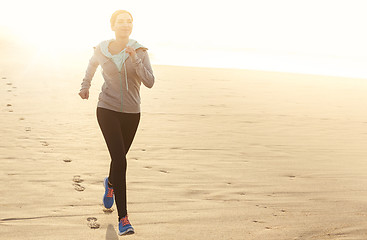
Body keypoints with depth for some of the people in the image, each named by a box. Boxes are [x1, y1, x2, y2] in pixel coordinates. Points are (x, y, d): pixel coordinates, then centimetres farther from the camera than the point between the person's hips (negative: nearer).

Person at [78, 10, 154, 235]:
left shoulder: (140, 51, -6)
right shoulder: (102, 50, -2)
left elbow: (150, 82, -16)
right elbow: (93, 62, 23)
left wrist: (135, 59, -25)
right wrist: (85, 85, 25)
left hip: (131, 114, 2)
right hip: (107, 110, -2)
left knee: (119, 158, 18)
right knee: (119, 160, -17)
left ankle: (110, 183, 56)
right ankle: (123, 218, -11)